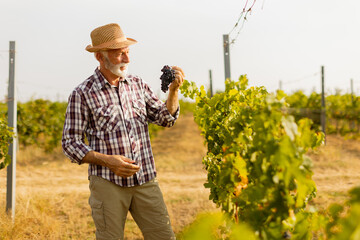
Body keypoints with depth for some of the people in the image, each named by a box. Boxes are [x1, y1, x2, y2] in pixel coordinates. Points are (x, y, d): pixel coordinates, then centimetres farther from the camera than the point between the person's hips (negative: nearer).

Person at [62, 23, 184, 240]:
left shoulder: (138, 84, 10)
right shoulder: (82, 94, -4)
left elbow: (166, 118, 12)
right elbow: (71, 143, -4)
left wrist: (174, 89, -5)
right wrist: (108, 161, -16)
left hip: (146, 181, 4)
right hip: (108, 183, -4)